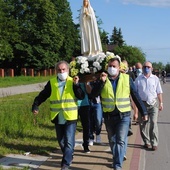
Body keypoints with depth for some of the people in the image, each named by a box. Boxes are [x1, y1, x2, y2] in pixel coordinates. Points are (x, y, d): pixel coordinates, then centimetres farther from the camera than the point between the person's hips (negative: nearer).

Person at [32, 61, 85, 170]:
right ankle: (69, 157, 39)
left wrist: (76, 85, -20)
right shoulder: (51, 83, 3)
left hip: (70, 117, -3)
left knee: (69, 141, -7)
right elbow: (42, 95, 6)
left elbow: (81, 97, -10)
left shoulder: (73, 82, -1)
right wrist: (35, 105, -5)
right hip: (58, 118, 3)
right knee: (61, 141, 16)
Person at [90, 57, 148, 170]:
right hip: (109, 116, 3)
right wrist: (102, 82, -24)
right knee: (112, 141, 17)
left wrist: (144, 112, 4)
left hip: (123, 116, -2)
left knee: (121, 141, -12)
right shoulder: (103, 80, 0)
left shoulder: (127, 79, -3)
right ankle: (117, 159, 38)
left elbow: (136, 96, 2)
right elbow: (94, 94, -12)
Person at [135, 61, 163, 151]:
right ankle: (146, 142, 20)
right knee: (143, 124, 6)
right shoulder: (138, 79, 4)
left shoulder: (155, 78, 5)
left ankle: (154, 143, 0)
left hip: (153, 104, -1)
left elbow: (159, 92, 8)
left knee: (153, 123, -7)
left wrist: (161, 103, 5)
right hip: (142, 103, 1)